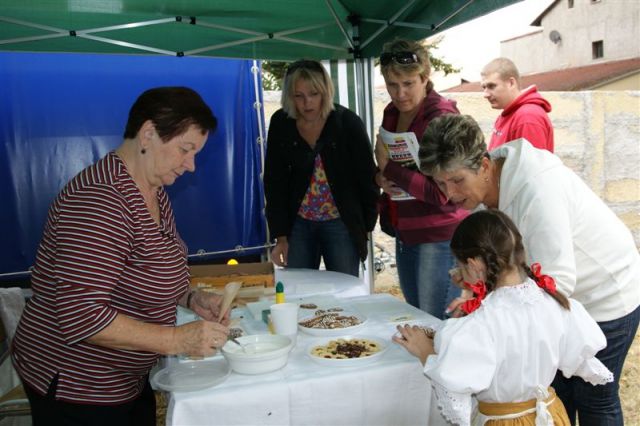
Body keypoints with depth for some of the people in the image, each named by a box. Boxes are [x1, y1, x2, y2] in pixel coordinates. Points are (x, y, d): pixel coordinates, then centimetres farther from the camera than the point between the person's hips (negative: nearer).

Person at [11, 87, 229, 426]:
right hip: (74, 387, -8)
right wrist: (177, 340, -28)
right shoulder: (99, 200, -27)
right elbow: (81, 315, -30)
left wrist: (192, 299, -2)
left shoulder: (154, 191, 3)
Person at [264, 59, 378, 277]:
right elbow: (274, 182, 0)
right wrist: (280, 236, -2)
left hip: (342, 223, -2)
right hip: (298, 224, 2)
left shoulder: (348, 122, -11)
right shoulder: (280, 124, -4)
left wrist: (367, 226, -2)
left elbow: (366, 178, -5)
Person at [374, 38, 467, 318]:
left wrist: (389, 167, -21)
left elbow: (441, 192, -22)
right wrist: (380, 178, -3)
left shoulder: (442, 116, -17)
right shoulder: (392, 113, 6)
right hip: (405, 233, 8)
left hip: (439, 236, -8)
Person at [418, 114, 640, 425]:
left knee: (594, 400, 10)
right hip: (570, 298, 7)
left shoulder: (536, 190, -36)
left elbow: (557, 283, -36)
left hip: (607, 297, -7)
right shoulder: (485, 187, -11)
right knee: (557, 390, 19)